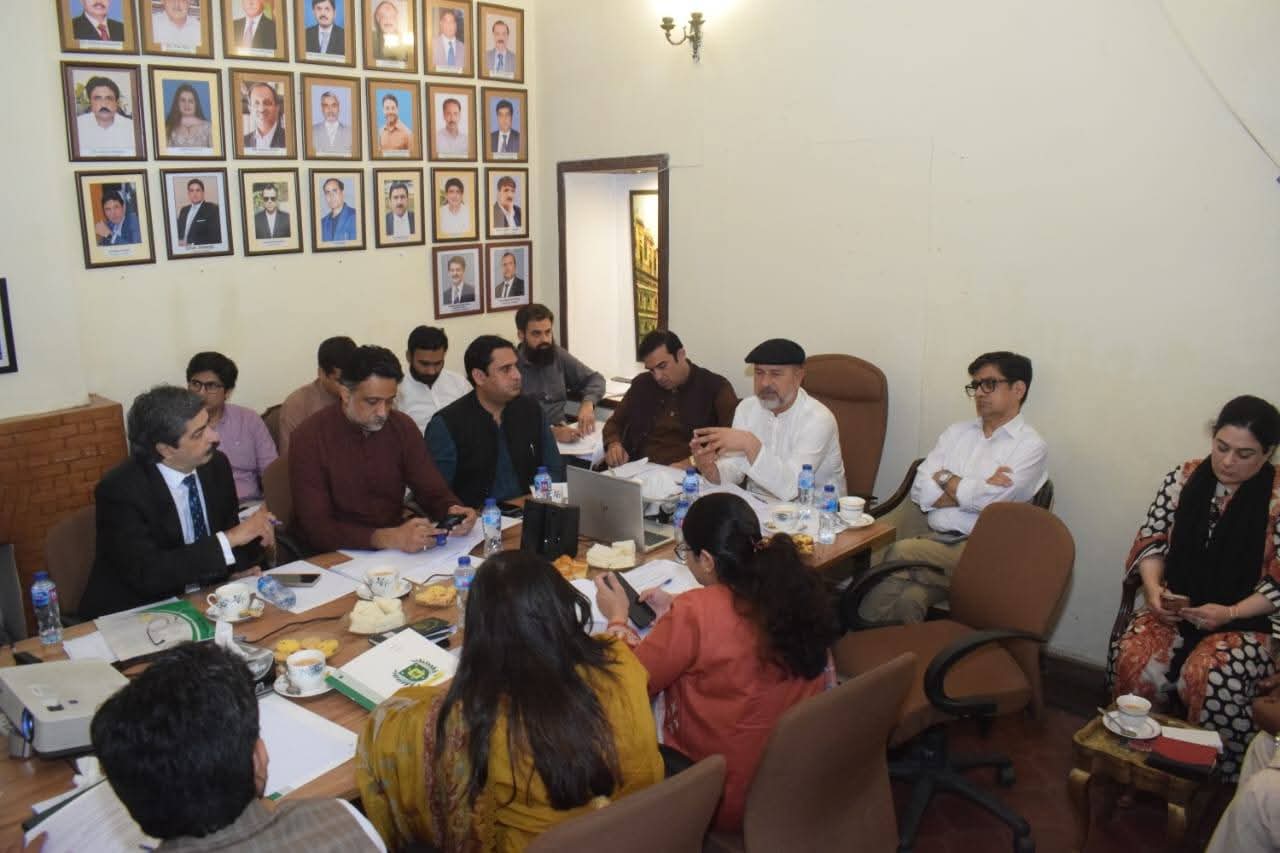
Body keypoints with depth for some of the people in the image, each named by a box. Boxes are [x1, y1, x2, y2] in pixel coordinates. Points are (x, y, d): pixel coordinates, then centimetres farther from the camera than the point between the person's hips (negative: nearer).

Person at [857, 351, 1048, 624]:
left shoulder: (1031, 446, 2)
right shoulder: (957, 432, 19)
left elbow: (985, 500, -12)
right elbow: (921, 491, 7)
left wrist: (945, 477, 4)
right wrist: (974, 492, -5)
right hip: (930, 535, 4)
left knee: (901, 553, -28)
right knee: (911, 598, -28)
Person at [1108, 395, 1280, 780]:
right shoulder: (1184, 477, 4)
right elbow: (1152, 538, 6)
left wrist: (1229, 613, -20)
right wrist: (1154, 588, -12)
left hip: (1247, 620, -3)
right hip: (1176, 608, 3)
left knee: (1211, 680, -32)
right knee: (1131, 660, -25)